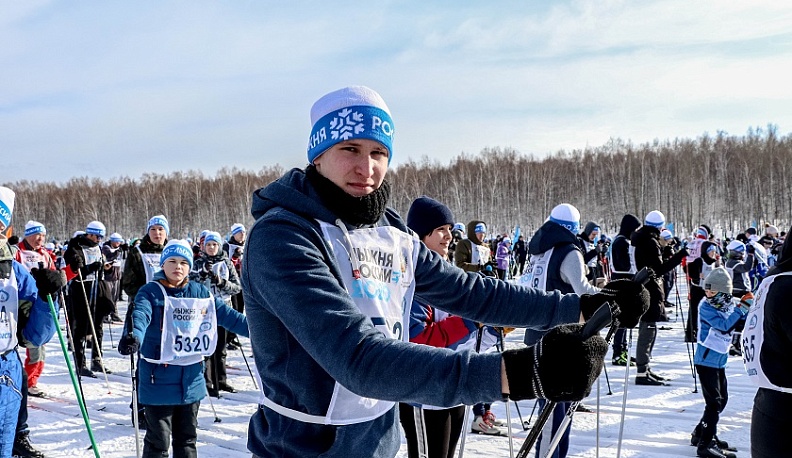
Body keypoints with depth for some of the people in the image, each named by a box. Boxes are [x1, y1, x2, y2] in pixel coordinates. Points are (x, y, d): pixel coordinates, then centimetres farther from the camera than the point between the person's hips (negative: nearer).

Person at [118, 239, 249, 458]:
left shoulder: (199, 292, 7)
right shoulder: (150, 292, -8)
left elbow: (226, 314, 6)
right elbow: (140, 316, -26)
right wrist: (134, 337, -48)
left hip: (191, 380, 5)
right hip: (159, 380, -5)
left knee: (187, 439, 18)